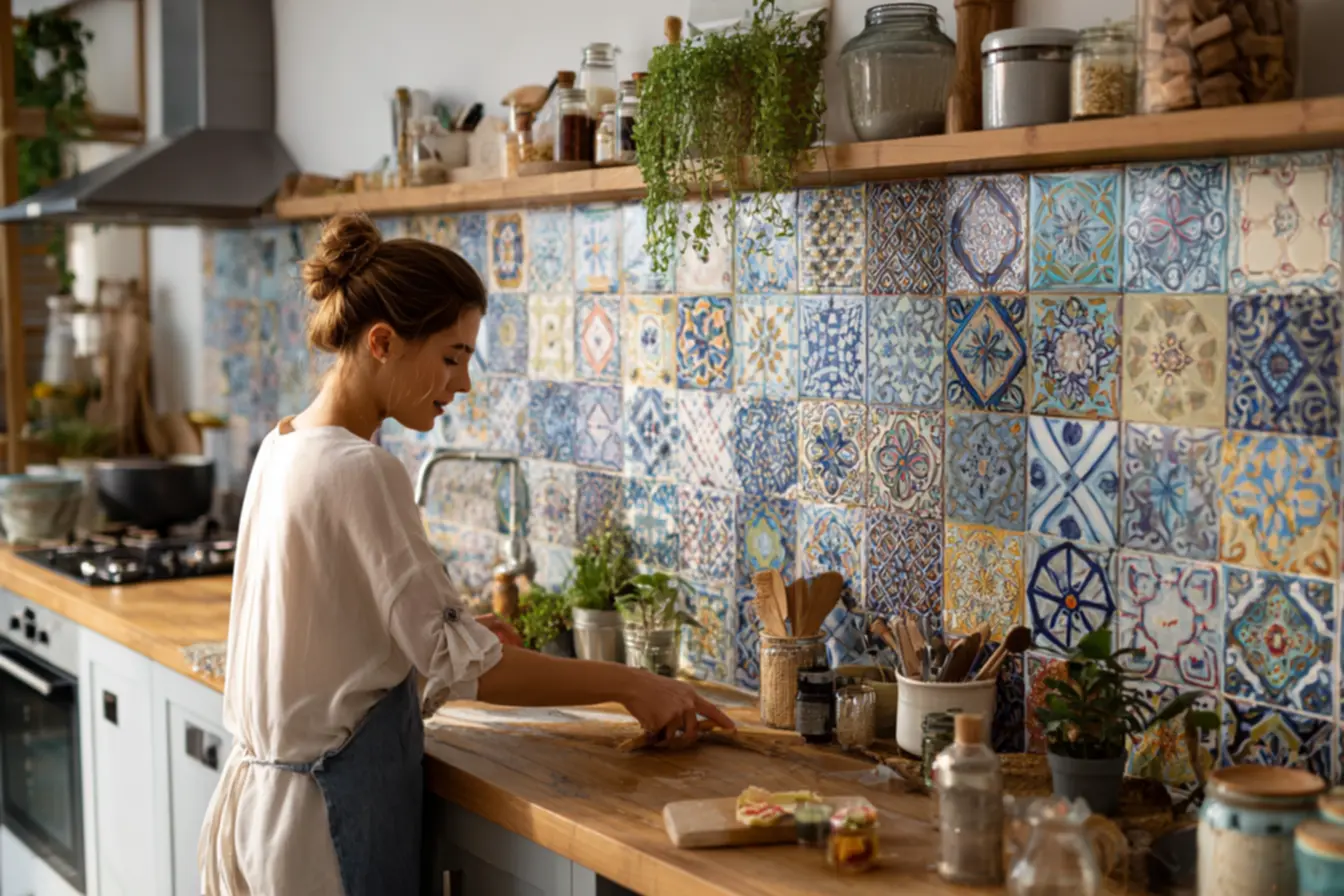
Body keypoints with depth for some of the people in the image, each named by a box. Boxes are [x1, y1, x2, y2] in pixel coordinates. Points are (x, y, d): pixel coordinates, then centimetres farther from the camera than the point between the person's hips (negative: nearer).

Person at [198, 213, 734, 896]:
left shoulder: (285, 446, 5)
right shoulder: (361, 472, -22)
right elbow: (459, 664, -22)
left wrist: (457, 629, 9)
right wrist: (628, 685, -16)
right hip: (337, 803, -9)